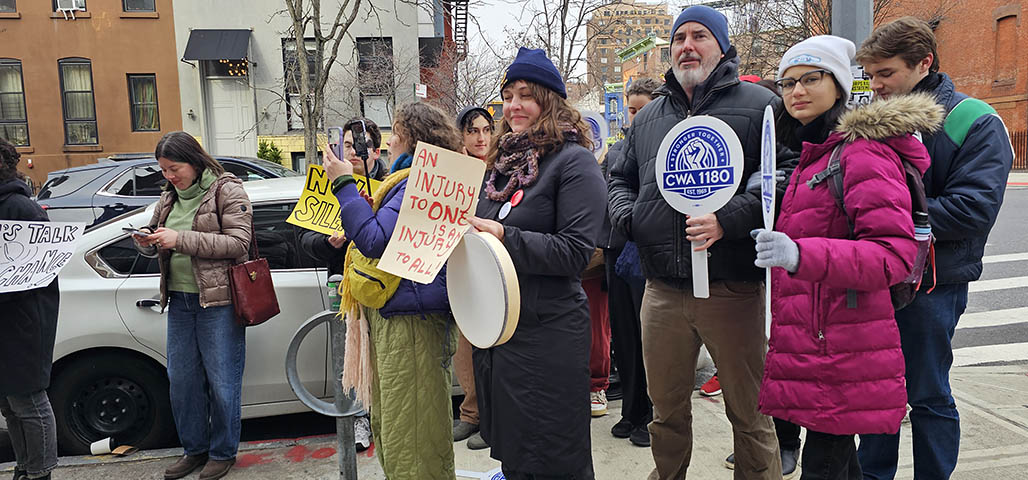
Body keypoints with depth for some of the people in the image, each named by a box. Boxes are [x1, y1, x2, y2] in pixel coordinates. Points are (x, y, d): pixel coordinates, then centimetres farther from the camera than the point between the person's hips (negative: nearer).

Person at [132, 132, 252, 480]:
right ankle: (194, 449, 27)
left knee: (222, 381, 1)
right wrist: (145, 241, -3)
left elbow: (238, 243, -15)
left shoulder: (227, 191, -6)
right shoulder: (169, 198, 14)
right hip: (179, 300, 7)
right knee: (181, 379, 12)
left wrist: (181, 239, -21)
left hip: (218, 300, -7)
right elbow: (155, 239, 22)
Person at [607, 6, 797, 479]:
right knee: (666, 412, 18)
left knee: (750, 414, 7)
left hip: (732, 292, -4)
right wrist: (627, 215, 4)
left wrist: (728, 219, -21)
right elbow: (621, 178, 25)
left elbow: (786, 175, -9)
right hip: (662, 292, 5)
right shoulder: (649, 116, 16)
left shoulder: (759, 106, 0)